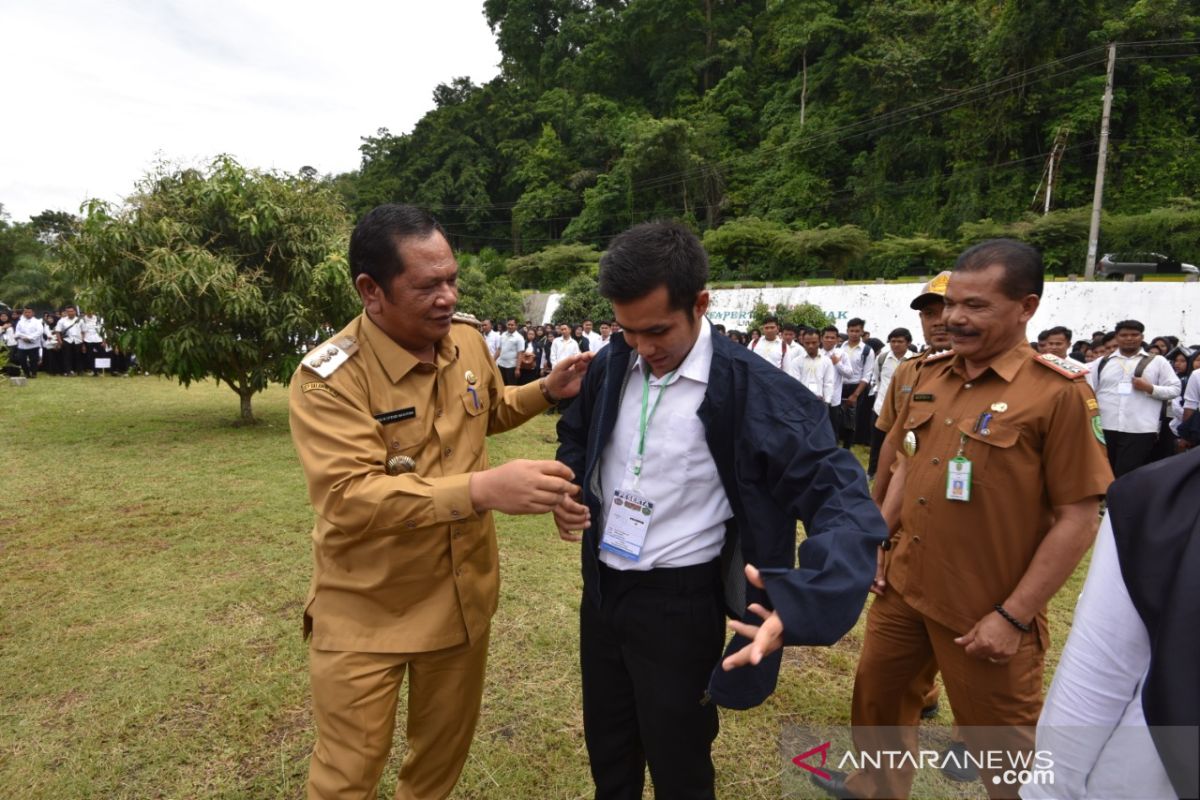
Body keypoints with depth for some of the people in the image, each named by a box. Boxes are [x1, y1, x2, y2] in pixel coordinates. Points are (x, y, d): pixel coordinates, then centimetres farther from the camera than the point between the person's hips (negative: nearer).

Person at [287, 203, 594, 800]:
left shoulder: (469, 343, -4)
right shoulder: (329, 378, -22)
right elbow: (349, 499, -33)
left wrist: (546, 391, -1)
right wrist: (481, 489, -42)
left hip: (462, 597, 5)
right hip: (366, 615, -5)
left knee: (445, 748, 26)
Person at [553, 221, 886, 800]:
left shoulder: (752, 389, -21)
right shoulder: (611, 365, -5)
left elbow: (844, 500, -23)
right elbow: (576, 438, 15)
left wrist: (801, 601, -40)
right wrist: (566, 489, -7)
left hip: (679, 604, -5)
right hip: (601, 589, 5)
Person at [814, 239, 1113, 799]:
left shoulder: (1059, 392, -15)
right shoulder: (930, 374, 3)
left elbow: (1078, 518, -15)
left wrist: (1013, 616, -16)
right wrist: (877, 542, 6)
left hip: (985, 612, -6)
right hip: (903, 587, 6)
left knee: (1000, 743, 15)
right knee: (877, 694, 23)